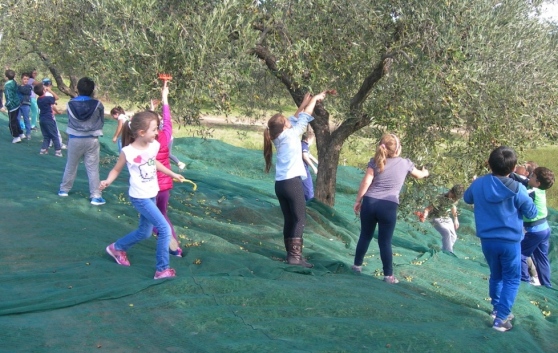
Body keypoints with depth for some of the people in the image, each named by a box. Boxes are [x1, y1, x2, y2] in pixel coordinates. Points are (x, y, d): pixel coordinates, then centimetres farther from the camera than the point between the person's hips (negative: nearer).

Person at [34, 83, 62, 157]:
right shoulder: (47, 98, -17)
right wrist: (49, 90, -4)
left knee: (46, 136, 15)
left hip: (42, 120, 7)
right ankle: (58, 151, 3)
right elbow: (57, 97, -6)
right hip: (49, 120, -7)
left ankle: (43, 149, 9)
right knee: (55, 136, 2)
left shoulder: (38, 100, 6)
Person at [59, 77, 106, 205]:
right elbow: (102, 122, 1)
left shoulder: (71, 104, -6)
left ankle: (64, 189, 32)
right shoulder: (97, 104, -11)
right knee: (93, 169, 0)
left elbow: (69, 120, 4)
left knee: (71, 166, 18)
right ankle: (96, 196, -1)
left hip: (74, 139, 2)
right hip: (92, 140, -2)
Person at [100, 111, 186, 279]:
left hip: (151, 195, 8)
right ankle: (162, 269, 0)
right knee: (164, 229, -12)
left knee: (144, 232, 20)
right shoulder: (128, 152, -20)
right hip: (140, 198, -8)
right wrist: (107, 181, -26)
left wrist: (173, 174, 24)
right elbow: (116, 170, -7)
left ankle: (117, 248, 44)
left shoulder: (154, 145, -4)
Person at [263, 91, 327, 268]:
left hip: (280, 184, 8)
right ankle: (295, 255, -13)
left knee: (289, 220, 11)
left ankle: (291, 253, 13)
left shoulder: (277, 138, 12)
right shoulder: (291, 134, -7)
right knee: (300, 219, -5)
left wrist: (305, 102, 27)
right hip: (292, 182, -8)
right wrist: (315, 99, 15)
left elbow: (296, 118, 24)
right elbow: (304, 118, 2)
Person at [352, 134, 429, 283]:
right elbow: (419, 175, 27)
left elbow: (366, 183, -4)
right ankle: (388, 275, 9)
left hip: (369, 202, 2)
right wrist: (426, 172, 50)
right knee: (385, 241, 4)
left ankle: (357, 265, 29)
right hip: (389, 206, -2)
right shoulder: (405, 163, 6)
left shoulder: (375, 162, 4)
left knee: (365, 236, 17)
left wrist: (358, 201, 4)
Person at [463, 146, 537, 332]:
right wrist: (526, 197, 14)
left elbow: (467, 198, 16)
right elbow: (532, 212, -3)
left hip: (487, 240, 4)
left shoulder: (479, 184, -6)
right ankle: (501, 318, 3)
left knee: (496, 276, 24)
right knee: (512, 280, 9)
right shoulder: (517, 189, -17)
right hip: (510, 241, -4)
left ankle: (497, 308, 36)